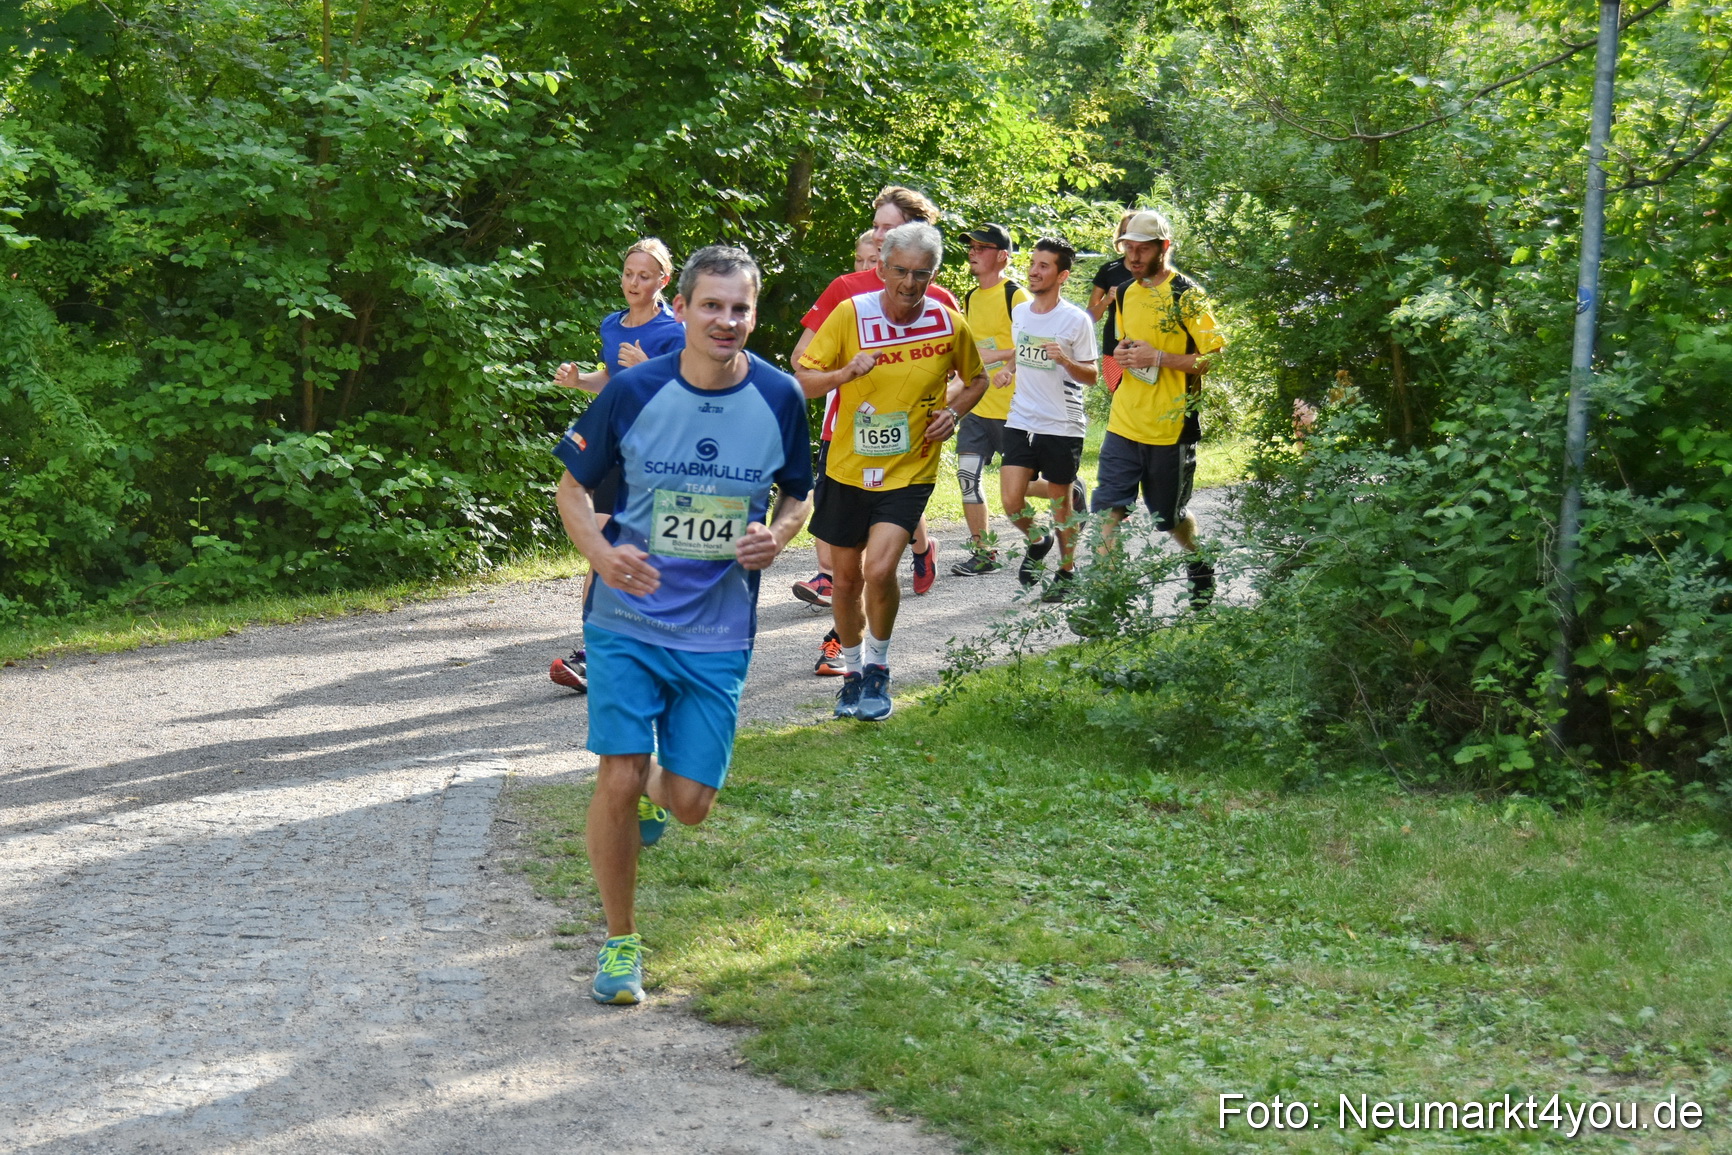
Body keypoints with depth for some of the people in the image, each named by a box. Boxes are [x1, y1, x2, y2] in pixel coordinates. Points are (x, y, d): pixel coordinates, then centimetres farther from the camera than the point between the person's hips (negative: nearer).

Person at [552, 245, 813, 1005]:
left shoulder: (778, 397, -4)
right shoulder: (634, 392, -9)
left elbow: (798, 493, 11)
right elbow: (573, 485, 2)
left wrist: (777, 535, -12)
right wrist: (600, 552, -17)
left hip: (719, 633, 1)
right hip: (627, 621, -1)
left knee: (691, 804, 1)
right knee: (618, 780, -10)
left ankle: (656, 791, 41)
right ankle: (620, 941, 11)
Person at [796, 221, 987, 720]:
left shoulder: (949, 324, -5)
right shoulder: (851, 314, -9)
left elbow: (975, 379, 15)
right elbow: (802, 381, -7)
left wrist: (953, 410, -5)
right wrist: (845, 372, -26)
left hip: (909, 472, -1)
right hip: (847, 468, 2)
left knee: (880, 571, -20)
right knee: (846, 579, 12)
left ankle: (878, 668, 4)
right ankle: (853, 672, 35)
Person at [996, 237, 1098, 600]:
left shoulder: (1076, 321, -8)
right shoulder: (1018, 312, 7)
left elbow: (1091, 376, -5)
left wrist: (1065, 360, -24)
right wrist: (1008, 372, 4)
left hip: (1062, 427, -4)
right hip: (1021, 422, 4)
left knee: (1061, 502, 6)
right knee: (1011, 501, -7)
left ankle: (1067, 570, 26)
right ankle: (1036, 542, 24)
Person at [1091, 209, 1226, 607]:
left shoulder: (1187, 296, -11)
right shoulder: (1125, 293, 11)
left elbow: (1216, 358, -14)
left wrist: (1159, 358, -20)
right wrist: (1125, 354, 3)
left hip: (1171, 427, -5)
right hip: (1123, 423, 5)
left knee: (1170, 517, 10)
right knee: (1109, 507, -7)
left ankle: (1200, 567, 38)